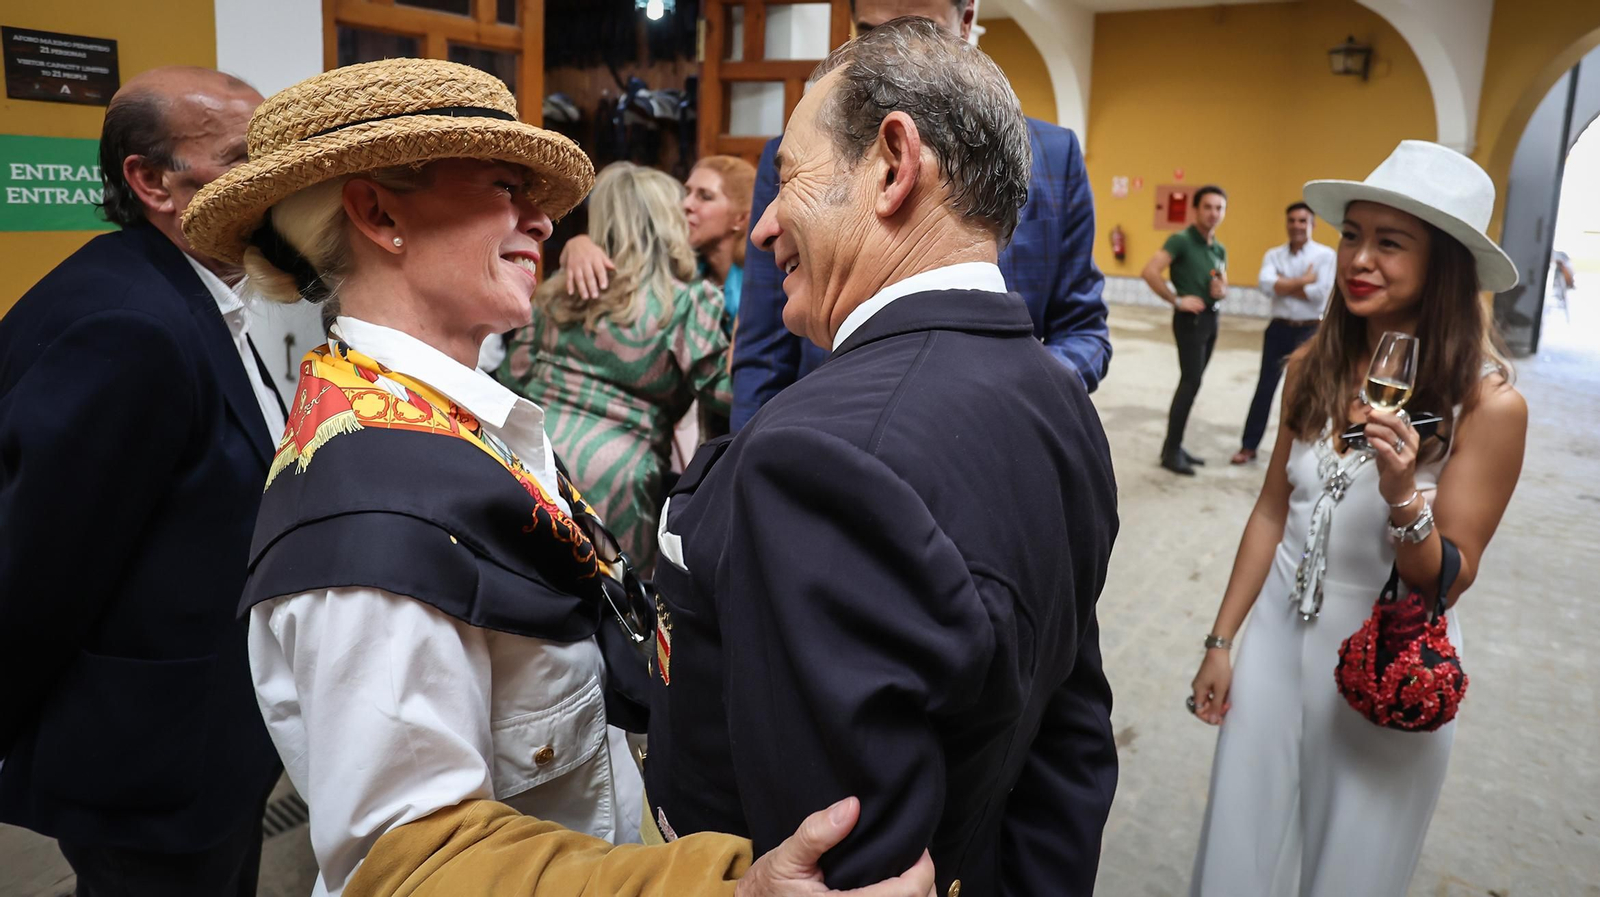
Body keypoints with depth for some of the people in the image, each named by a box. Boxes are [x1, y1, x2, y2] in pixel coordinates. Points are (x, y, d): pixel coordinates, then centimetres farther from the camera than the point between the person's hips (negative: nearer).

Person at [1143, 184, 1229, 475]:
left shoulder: (1220, 249, 12)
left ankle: (1175, 445, 20)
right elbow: (1150, 271, -23)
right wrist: (1177, 300, -19)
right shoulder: (1182, 240, -12)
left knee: (1191, 382, 11)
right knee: (1190, 382, -9)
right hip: (1191, 319, -8)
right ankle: (1171, 451, -2)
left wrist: (1222, 291, -2)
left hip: (1211, 319, 8)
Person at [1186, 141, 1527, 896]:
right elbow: (1272, 512, 4)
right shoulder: (1313, 366, -5)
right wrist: (1221, 640, 7)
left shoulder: (1488, 402, -17)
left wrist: (1402, 496, -32)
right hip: (1278, 635, 4)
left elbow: (1447, 583, -13)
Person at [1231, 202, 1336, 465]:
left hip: (1310, 331, -2)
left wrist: (1284, 286, -10)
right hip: (1279, 329, 2)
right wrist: (1304, 280, -15)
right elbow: (1266, 285, -14)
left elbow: (1320, 293, -16)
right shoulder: (1274, 254, 4)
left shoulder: (1325, 255, -4)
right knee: (1265, 386, 6)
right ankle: (1249, 445, 14)